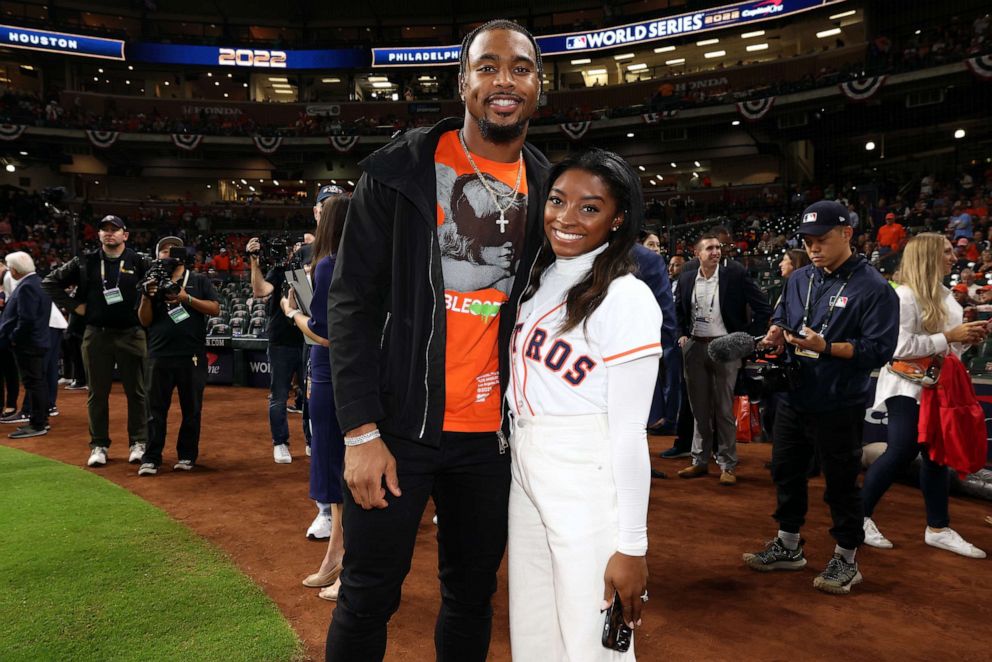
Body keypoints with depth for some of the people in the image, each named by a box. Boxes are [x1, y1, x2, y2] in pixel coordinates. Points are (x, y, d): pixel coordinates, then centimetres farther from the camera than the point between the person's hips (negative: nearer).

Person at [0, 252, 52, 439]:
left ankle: (37, 425, -1)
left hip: (27, 343, -10)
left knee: (32, 383, -6)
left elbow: (26, 319, -25)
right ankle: (41, 420, 22)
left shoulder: (26, 287, -19)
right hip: (38, 341, 10)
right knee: (39, 381, 14)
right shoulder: (37, 282, 12)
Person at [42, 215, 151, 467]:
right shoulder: (84, 263, 6)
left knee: (136, 391, 4)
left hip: (131, 335, -2)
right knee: (97, 393, 8)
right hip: (96, 335, 2)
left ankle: (139, 443, 15)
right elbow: (50, 282, 12)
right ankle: (98, 445, 18)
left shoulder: (139, 263, 1)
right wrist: (73, 305, 4)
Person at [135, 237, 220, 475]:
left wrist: (187, 298, -12)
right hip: (160, 356, 1)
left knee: (191, 409, 5)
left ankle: (187, 456, 17)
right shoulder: (153, 283, 13)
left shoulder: (199, 281, 9)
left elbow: (215, 309, -2)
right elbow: (145, 321, 7)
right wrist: (146, 296, -9)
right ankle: (151, 458, 9)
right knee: (155, 409, 3)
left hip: (192, 356, -1)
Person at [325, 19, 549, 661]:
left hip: (492, 433, 4)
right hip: (398, 426, -3)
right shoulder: (401, 169, -5)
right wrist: (361, 431, -12)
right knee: (368, 598, 7)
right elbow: (354, 301, -6)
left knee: (473, 596, 16)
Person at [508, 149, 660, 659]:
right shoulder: (539, 281, 7)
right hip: (525, 474, 7)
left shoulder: (627, 299, -14)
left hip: (588, 485, -7)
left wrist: (631, 546, -13)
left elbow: (628, 431, -15)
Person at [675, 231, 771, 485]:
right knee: (699, 409, 12)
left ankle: (728, 465, 12)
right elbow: (678, 310, 20)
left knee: (724, 409, 1)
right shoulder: (687, 278, 4)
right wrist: (682, 334, 8)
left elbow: (764, 309, -5)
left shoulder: (736, 274, -7)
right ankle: (700, 461, 22)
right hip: (694, 348, 4)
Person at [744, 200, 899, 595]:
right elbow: (780, 320, 19)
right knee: (786, 473, 17)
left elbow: (880, 350, -17)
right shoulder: (799, 279, 8)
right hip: (793, 399, 7)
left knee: (841, 484, 6)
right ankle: (788, 547, 35)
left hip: (838, 408, -6)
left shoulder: (874, 288, -12)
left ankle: (846, 560, 25)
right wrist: (776, 333, -4)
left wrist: (826, 347, -28)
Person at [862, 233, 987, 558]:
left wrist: (968, 338, 0)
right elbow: (901, 347, -25)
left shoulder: (944, 295, 13)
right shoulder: (904, 295, -16)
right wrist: (949, 337, -20)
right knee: (900, 453, -8)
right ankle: (859, 517, 6)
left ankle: (938, 528, 19)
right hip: (909, 387, -8)